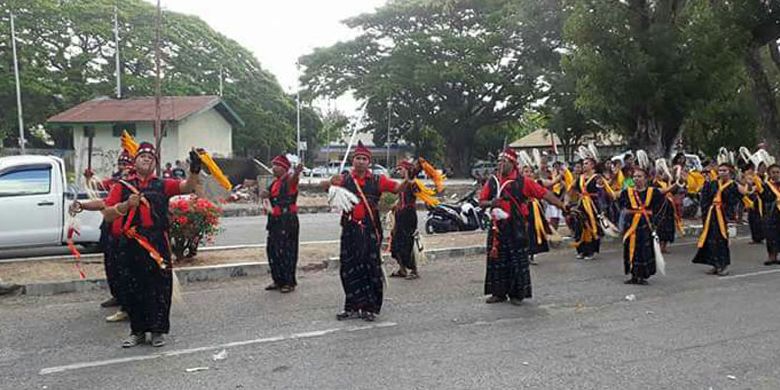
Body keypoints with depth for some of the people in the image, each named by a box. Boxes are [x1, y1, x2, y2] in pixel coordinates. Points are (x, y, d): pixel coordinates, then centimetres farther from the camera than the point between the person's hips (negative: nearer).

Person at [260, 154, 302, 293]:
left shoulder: (289, 180, -10)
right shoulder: (275, 182, 16)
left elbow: (293, 178, -33)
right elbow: (265, 194, 22)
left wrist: (296, 173, -58)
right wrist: (265, 194, -4)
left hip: (288, 221, -9)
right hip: (275, 221, 9)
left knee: (286, 251, -6)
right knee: (272, 250, 12)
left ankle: (289, 282, 3)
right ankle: (278, 280, 24)